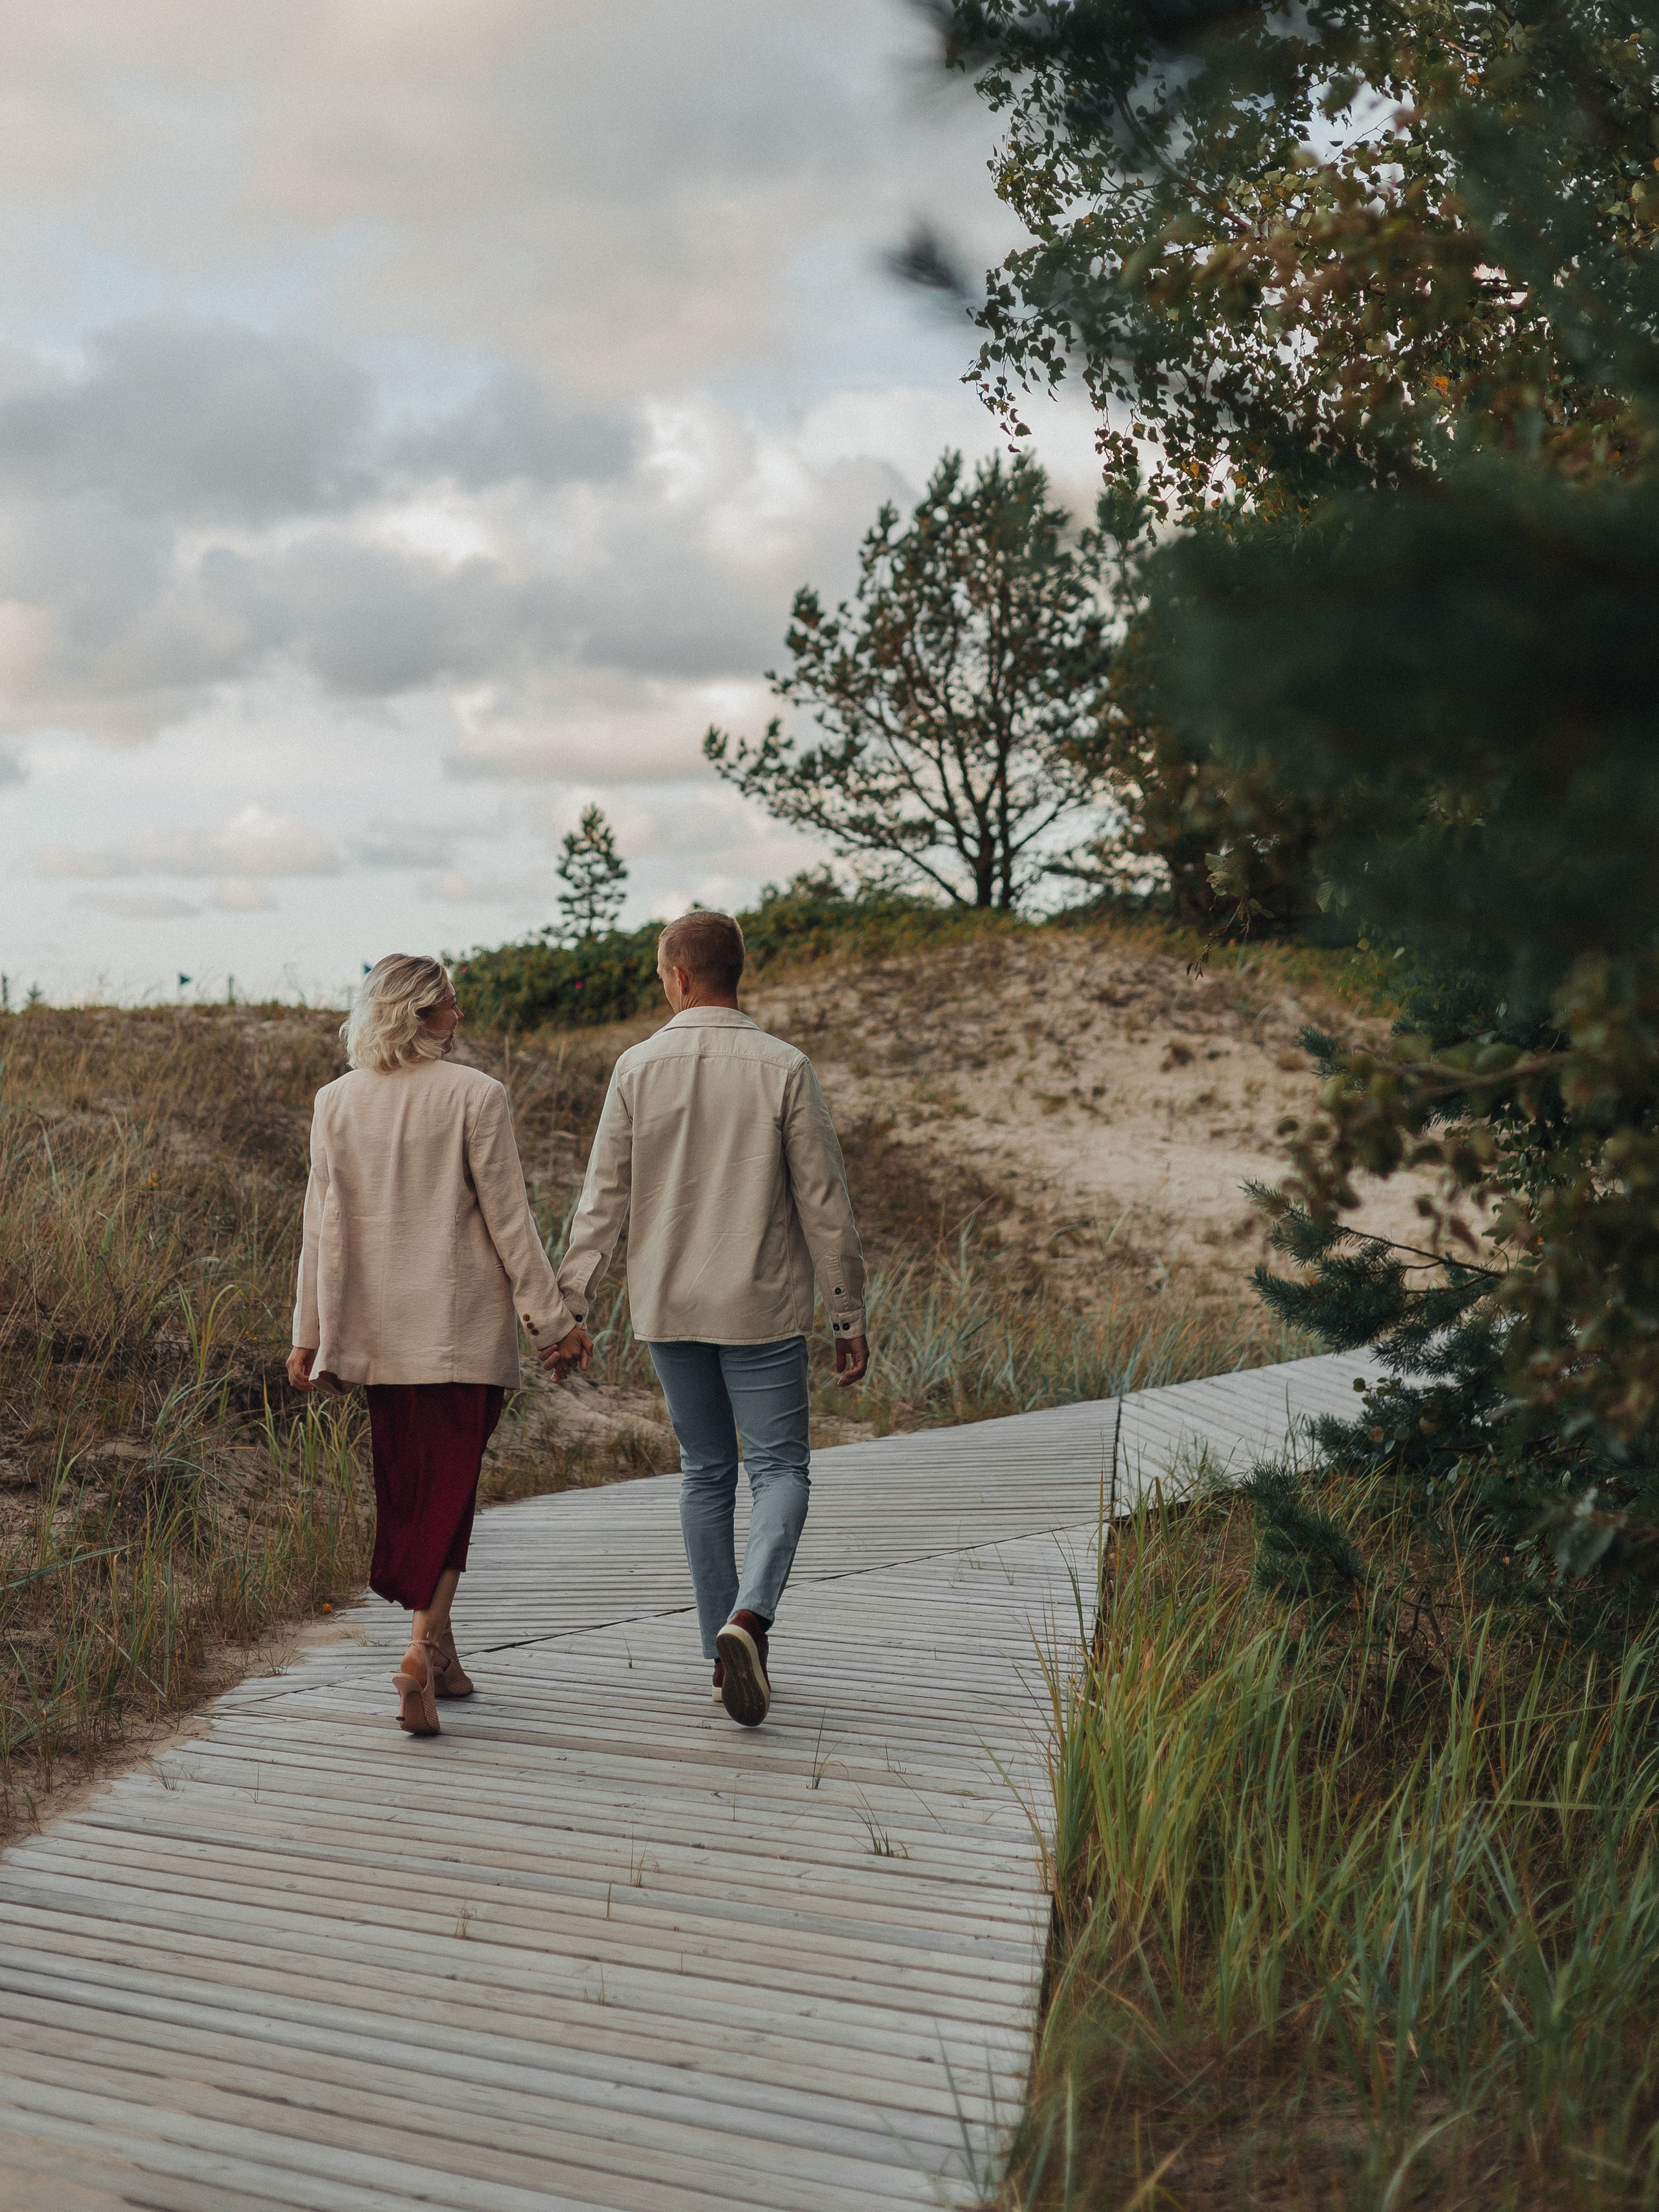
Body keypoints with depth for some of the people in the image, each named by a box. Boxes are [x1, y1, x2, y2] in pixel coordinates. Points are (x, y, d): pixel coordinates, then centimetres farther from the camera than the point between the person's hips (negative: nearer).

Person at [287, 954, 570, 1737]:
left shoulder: (334, 1104, 2)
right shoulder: (475, 1096, -9)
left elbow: (322, 1227, 4)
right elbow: (507, 1218, -9)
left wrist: (312, 1335, 10)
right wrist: (549, 1318, -2)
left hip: (379, 1331, 4)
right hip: (462, 1326, -4)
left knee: (403, 1489, 14)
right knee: (449, 1487, 1)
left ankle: (439, 1651, 25)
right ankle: (424, 1651, -13)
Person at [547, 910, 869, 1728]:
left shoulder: (638, 1068, -4)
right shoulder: (784, 1070, -8)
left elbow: (603, 1200, -3)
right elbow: (825, 1206, -7)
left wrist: (569, 1310, 4)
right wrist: (849, 1319, 1)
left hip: (667, 1307, 2)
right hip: (761, 1308, -2)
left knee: (705, 1473, 14)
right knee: (779, 1471, 5)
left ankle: (727, 1656, 16)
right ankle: (748, 1617, -19)